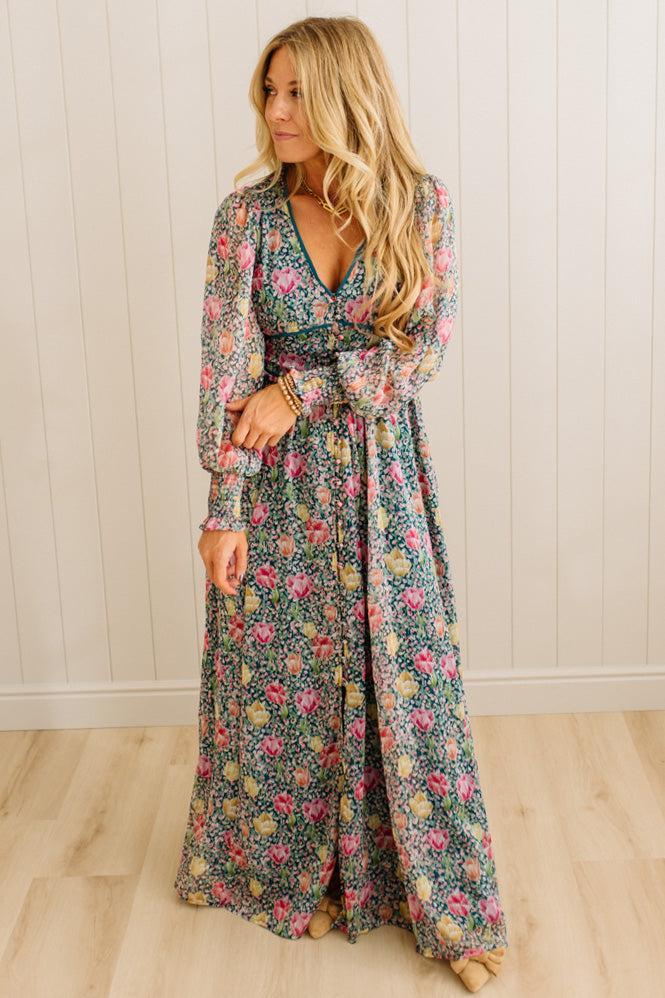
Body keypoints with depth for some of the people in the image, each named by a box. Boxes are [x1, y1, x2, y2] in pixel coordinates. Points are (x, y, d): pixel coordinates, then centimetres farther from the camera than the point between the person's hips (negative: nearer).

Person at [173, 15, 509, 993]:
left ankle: (441, 899, 25)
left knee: (406, 675, 7)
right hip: (280, 480, 1)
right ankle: (299, 873, 34)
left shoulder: (421, 205, -6)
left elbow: (425, 347, -10)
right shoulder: (246, 213, -6)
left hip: (382, 472, 0)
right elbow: (225, 367, -8)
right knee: (281, 677, 10)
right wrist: (225, 507, -11)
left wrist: (304, 389, -17)